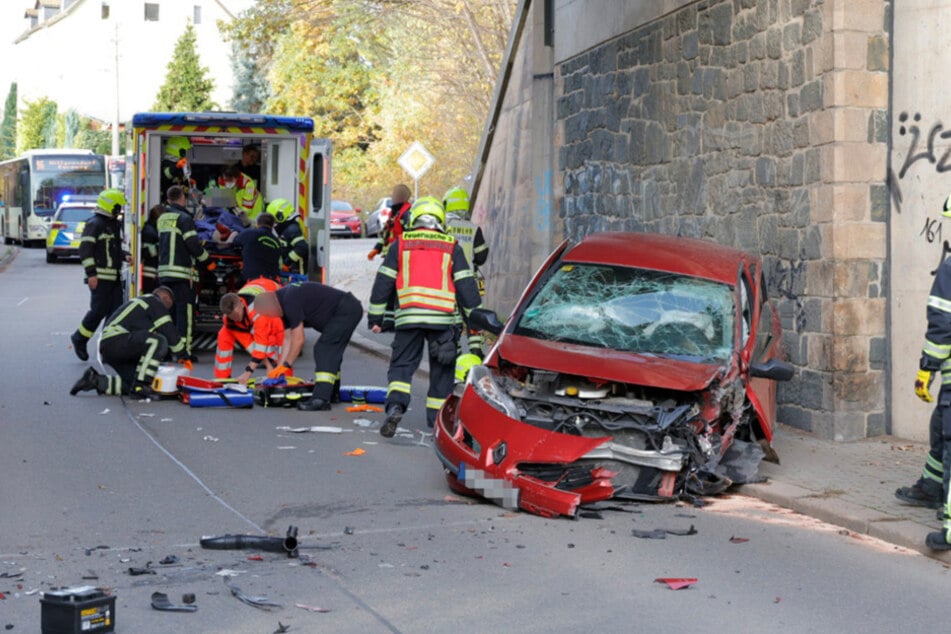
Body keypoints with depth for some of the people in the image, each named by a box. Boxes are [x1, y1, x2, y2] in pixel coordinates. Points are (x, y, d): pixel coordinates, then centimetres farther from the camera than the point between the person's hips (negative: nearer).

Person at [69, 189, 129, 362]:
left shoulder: (114, 224, 19)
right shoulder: (95, 224, -10)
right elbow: (85, 249, -16)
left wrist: (125, 257, 9)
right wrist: (91, 273, -21)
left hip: (114, 276, 9)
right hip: (100, 277, -9)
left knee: (116, 311, 5)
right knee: (99, 310, -8)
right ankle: (79, 339, 9)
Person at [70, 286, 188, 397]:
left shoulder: (139, 301, 32)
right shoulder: (155, 302, 2)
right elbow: (169, 331, -3)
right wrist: (183, 355, 6)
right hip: (118, 341, -10)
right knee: (159, 341, -23)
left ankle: (94, 379, 8)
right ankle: (140, 385, -24)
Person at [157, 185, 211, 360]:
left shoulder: (162, 219, 14)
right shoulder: (184, 218, -9)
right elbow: (193, 244, -12)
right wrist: (208, 262, 2)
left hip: (164, 270, 7)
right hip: (181, 271, -7)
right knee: (185, 310, -5)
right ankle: (184, 350, -8)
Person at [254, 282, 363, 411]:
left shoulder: (291, 300, -20)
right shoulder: (284, 303, 11)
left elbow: (298, 339, -17)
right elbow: (288, 339, 15)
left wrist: (286, 365, -7)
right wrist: (279, 368, 13)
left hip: (347, 311, -11)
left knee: (324, 349, -16)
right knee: (331, 351, 20)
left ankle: (321, 399, -23)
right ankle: (332, 394, 32)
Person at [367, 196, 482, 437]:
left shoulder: (401, 244, 11)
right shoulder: (451, 247, 10)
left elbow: (383, 282, 10)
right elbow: (466, 286, 8)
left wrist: (375, 317, 16)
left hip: (408, 316, 0)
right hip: (442, 318, 0)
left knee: (401, 365, 5)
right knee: (441, 369, 13)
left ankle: (395, 405, -17)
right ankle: (436, 416, 16)